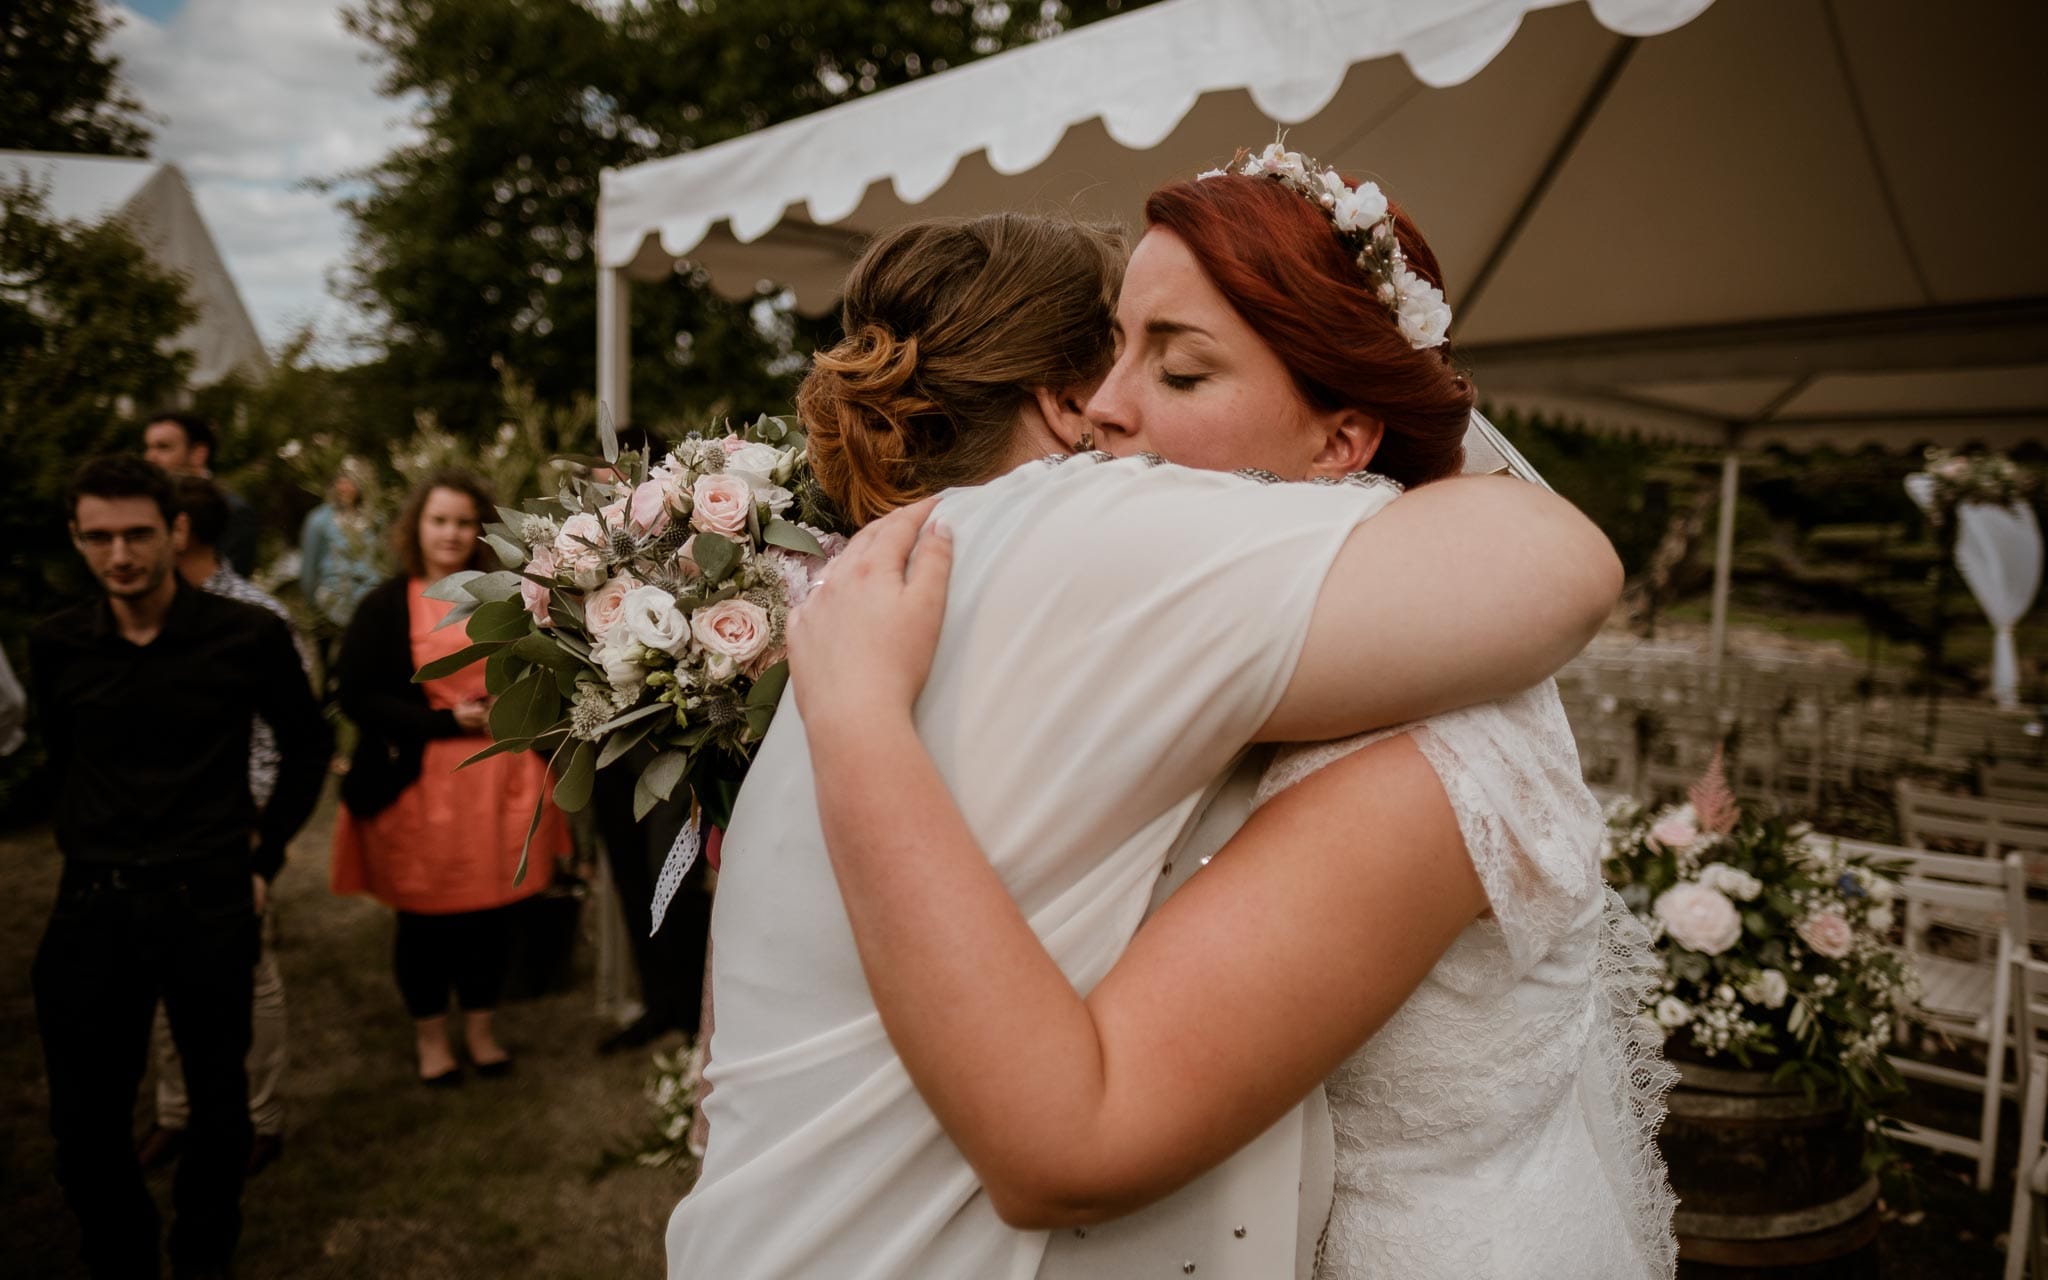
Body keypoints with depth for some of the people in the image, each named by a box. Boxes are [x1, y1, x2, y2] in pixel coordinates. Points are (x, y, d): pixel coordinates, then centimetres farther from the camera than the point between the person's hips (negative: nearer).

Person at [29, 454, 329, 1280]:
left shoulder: (247, 636, -9)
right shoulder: (55, 646, 0)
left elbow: (306, 747, 5)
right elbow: (61, 761, 17)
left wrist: (266, 858, 6)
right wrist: (83, 852, 11)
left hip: (209, 905, -2)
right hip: (90, 908, 2)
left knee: (218, 1104, 13)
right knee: (84, 1119, 10)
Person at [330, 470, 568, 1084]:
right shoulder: (384, 606, -2)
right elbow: (358, 699, -8)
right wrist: (448, 721, -16)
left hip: (499, 780, 3)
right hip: (418, 788, -3)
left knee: (492, 908, 9)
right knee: (425, 915, 8)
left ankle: (480, 1027, 29)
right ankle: (430, 1034, 29)